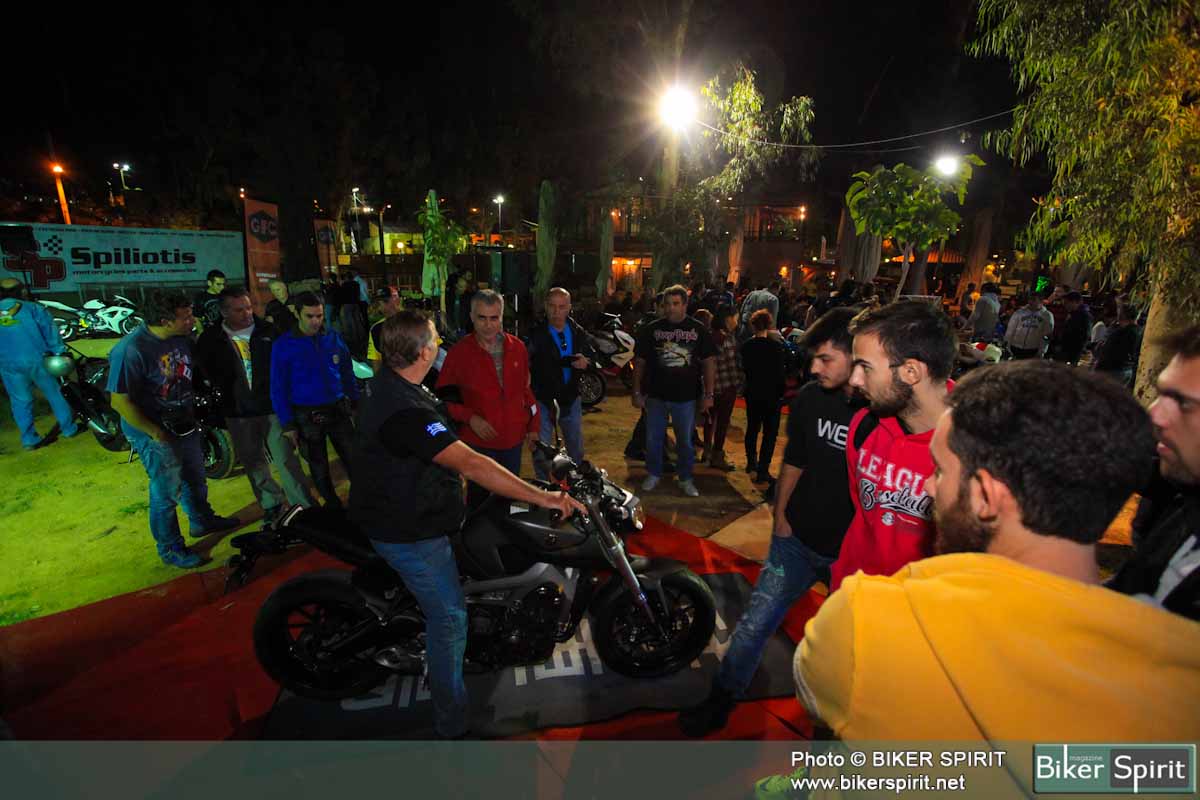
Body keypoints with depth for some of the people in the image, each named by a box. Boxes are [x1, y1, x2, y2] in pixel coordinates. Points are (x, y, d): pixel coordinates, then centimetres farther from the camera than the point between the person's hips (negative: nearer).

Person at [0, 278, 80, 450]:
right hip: (36, 359, -2)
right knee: (54, 394, 11)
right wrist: (59, 352, -4)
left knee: (21, 401, 11)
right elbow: (49, 329, -6)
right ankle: (68, 428, 17)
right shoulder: (32, 308, 1)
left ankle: (29, 439, 12)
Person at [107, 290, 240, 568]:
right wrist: (155, 432, -20)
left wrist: (192, 408, 9)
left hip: (184, 424, 7)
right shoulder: (131, 350, -28)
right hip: (154, 433, -7)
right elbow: (120, 401, -24)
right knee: (168, 492, 6)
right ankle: (170, 549, 25)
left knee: (196, 479, 24)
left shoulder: (181, 337, -5)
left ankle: (202, 521, 48)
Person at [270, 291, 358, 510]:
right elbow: (278, 388, -5)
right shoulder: (283, 345, -7)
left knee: (354, 460, 6)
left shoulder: (334, 338, 0)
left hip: (338, 410, 2)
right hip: (306, 416, -2)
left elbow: (348, 374, 9)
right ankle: (333, 505, 29)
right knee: (319, 467, 12)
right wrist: (287, 424, -6)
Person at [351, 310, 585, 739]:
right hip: (408, 530, -10)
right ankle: (453, 723, 20)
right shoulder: (405, 411, -34)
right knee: (450, 618, 2)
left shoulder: (386, 380, -1)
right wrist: (544, 497, -39)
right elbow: (471, 465, -40)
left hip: (398, 507, 10)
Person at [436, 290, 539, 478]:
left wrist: (533, 427, 11)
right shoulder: (459, 353, -9)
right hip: (477, 443, -3)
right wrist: (469, 418, -16)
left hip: (513, 441, 4)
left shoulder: (517, 347, 2)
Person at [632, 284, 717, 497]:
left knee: (685, 440, 12)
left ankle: (685, 478, 30)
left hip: (685, 397, 0)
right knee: (653, 438, 12)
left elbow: (709, 362, 0)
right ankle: (654, 474, 31)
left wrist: (708, 394, -5)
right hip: (656, 395, 1)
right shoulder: (651, 329, -1)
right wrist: (637, 392, -2)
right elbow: (639, 362, 2)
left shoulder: (698, 330, -1)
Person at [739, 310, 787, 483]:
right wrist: (782, 391, 0)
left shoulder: (747, 346, -3)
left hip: (752, 394, 5)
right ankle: (762, 471, 0)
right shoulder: (775, 346, -15)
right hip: (772, 395, -4)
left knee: (752, 428, 21)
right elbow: (780, 373, -12)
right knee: (770, 433, 3)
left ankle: (751, 462, 35)